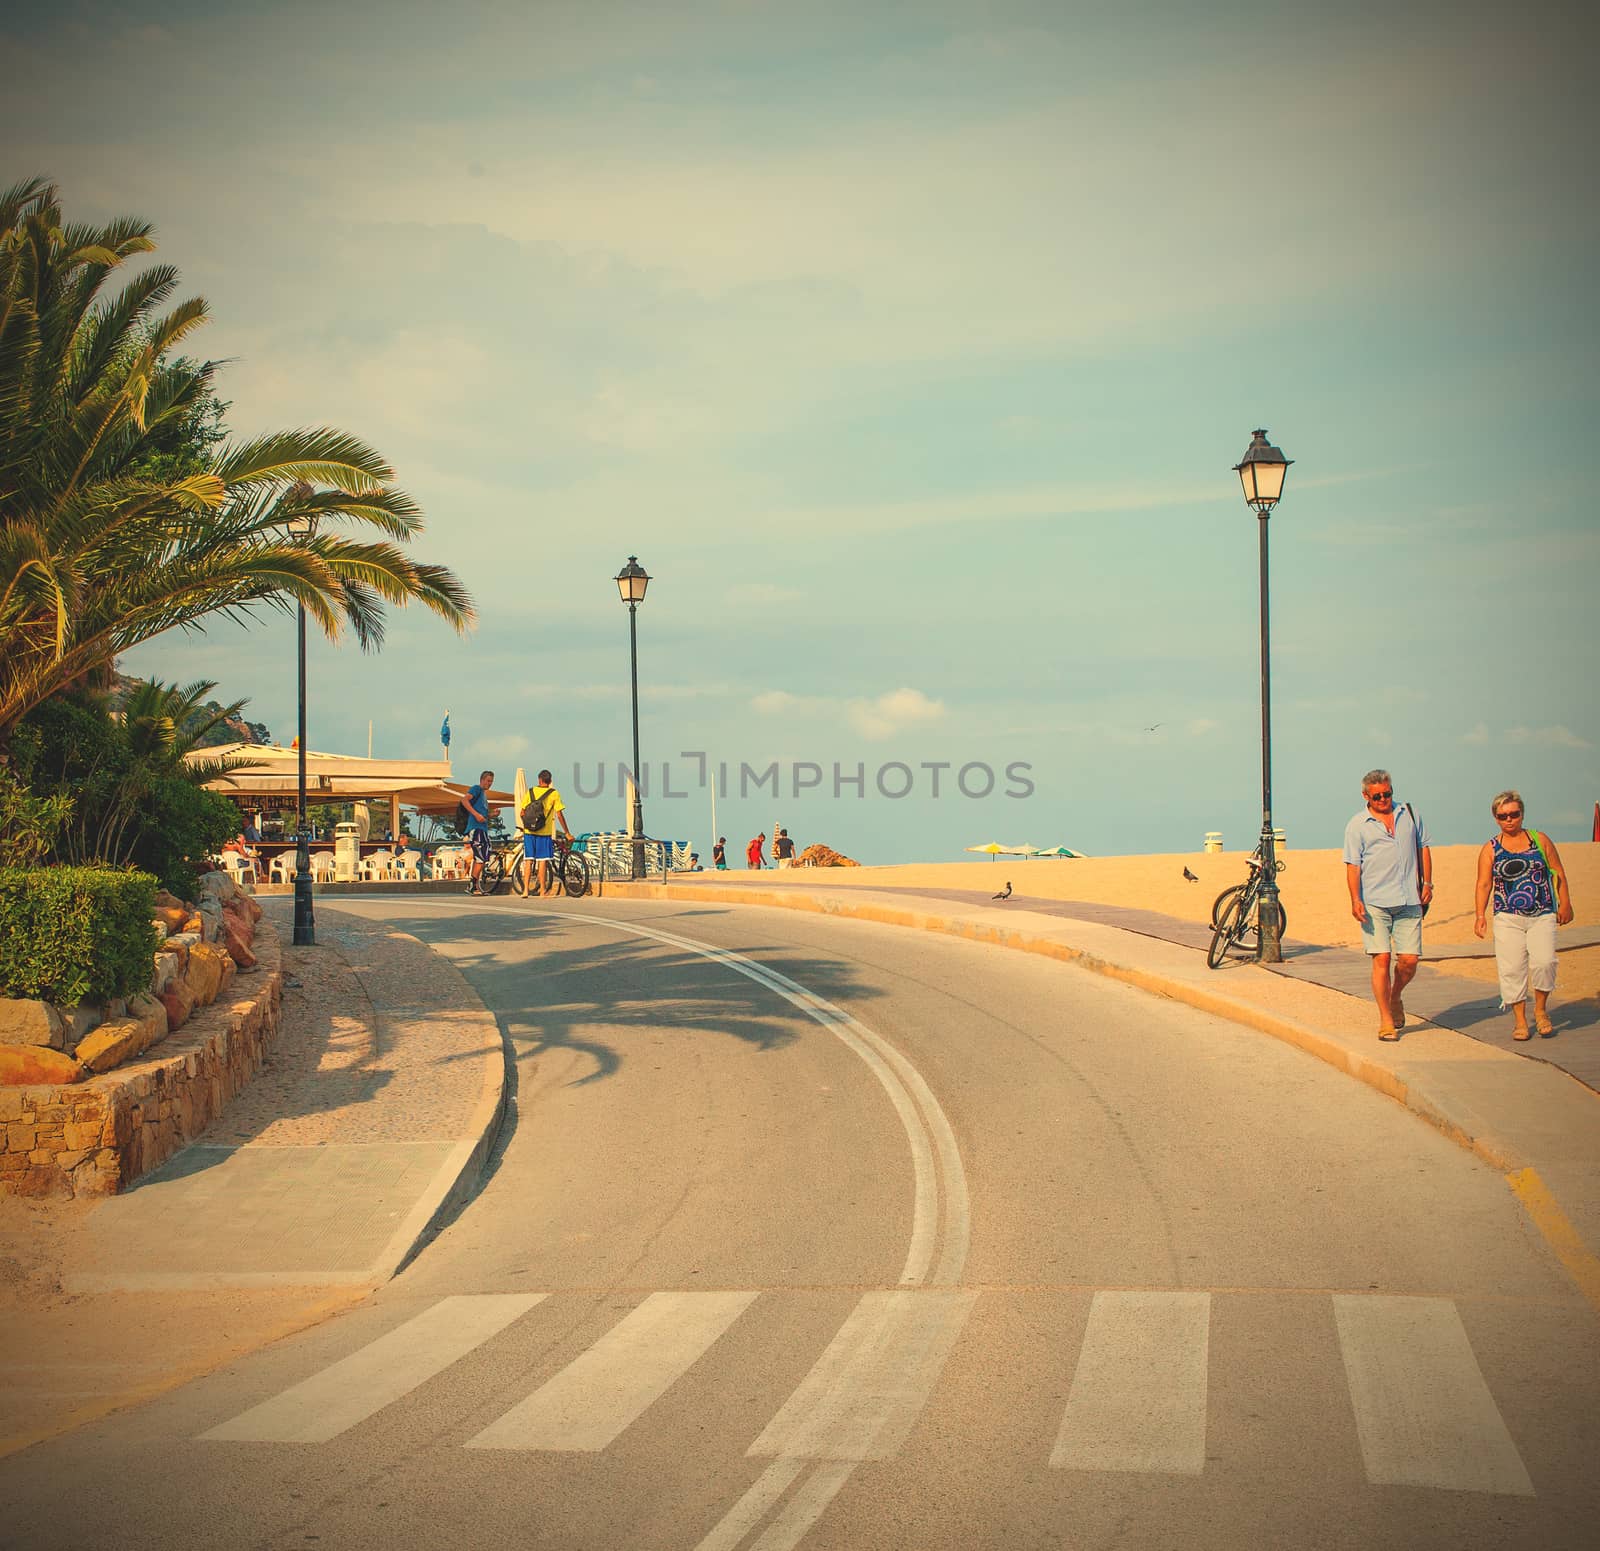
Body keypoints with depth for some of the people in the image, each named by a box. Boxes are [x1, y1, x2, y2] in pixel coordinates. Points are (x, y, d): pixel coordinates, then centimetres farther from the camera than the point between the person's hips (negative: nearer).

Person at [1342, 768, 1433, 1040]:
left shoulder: (1410, 814, 13)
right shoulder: (1357, 825, 2)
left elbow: (1423, 847, 21)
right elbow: (1352, 865, -2)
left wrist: (1427, 883, 13)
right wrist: (1355, 900, -12)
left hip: (1409, 901, 3)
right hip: (1374, 903, -3)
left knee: (1409, 959, -3)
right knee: (1381, 959, -8)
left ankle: (1395, 998, 28)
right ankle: (1386, 1020, 0)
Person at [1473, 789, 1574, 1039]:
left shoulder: (1540, 840, 8)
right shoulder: (1491, 849, 7)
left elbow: (1559, 873, 12)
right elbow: (1484, 884, 3)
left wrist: (1565, 904, 5)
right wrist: (1480, 915, -7)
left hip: (1543, 916, 0)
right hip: (1508, 918, 0)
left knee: (1544, 961, -17)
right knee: (1512, 969, -5)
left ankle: (1541, 1009, 5)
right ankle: (1520, 1020, 8)